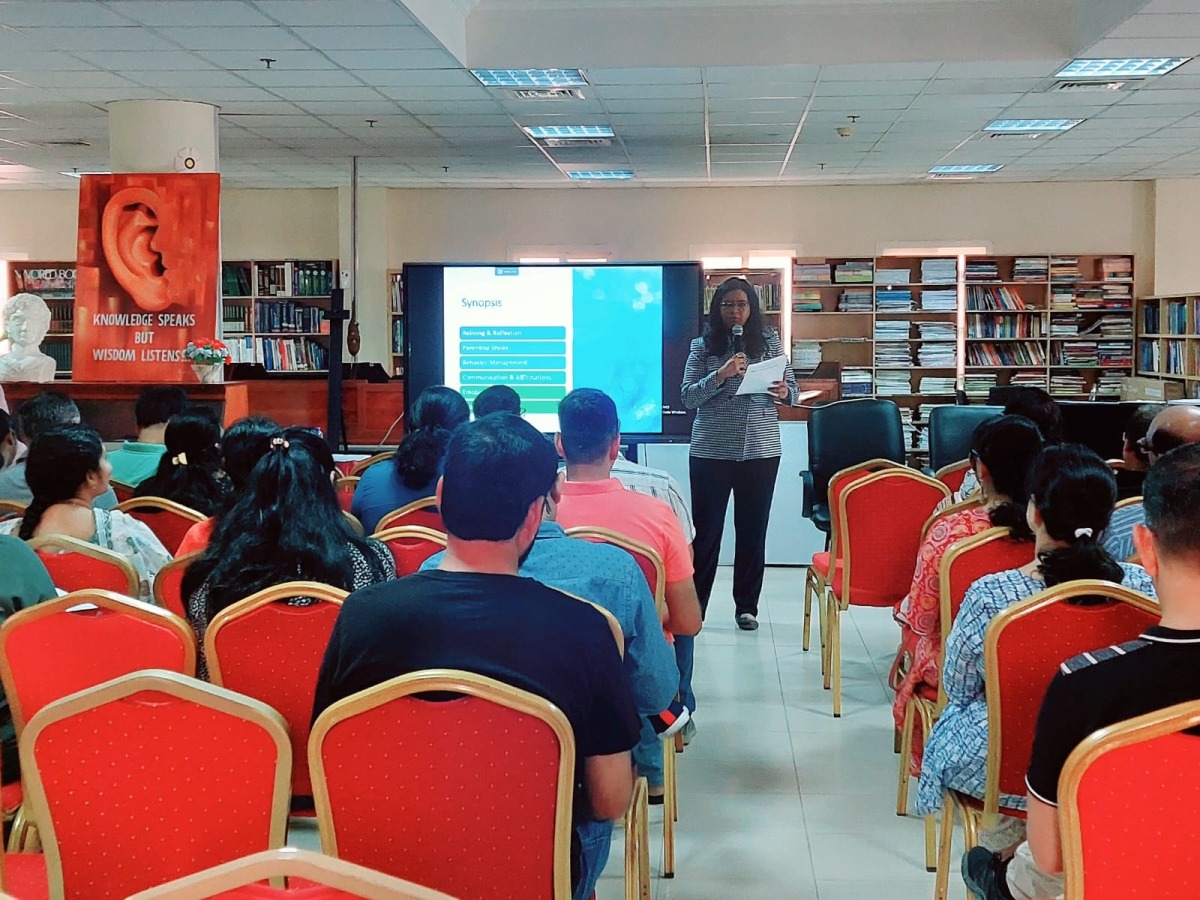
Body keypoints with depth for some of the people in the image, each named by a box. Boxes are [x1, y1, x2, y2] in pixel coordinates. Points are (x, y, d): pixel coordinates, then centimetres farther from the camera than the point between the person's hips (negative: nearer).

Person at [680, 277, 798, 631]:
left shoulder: (770, 342, 6)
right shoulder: (703, 346, 1)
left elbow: (791, 389, 10)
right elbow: (688, 397, -6)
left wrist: (784, 393, -13)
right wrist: (721, 375, -20)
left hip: (761, 449, 2)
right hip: (711, 451, -1)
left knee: (753, 531, 8)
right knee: (706, 531, 3)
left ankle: (747, 606, 18)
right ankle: (694, 605, 12)